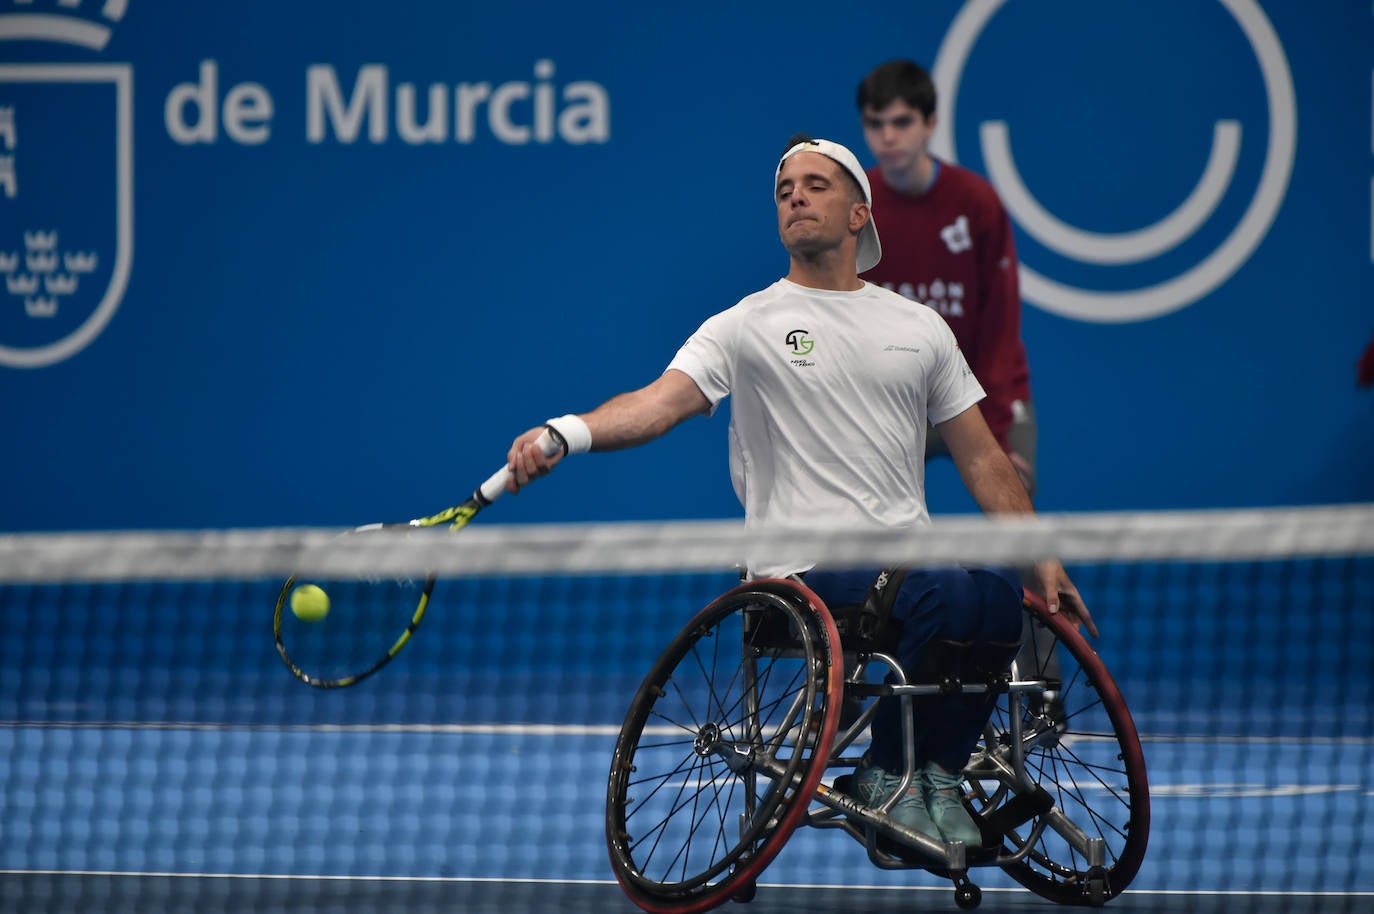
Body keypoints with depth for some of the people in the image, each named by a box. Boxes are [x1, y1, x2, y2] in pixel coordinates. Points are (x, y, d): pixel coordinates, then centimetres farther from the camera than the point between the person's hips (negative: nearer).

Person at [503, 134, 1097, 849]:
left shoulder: (920, 327, 18)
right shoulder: (745, 326, 4)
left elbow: (982, 457, 20)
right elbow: (659, 401, -12)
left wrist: (1042, 559, 10)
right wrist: (563, 433, -32)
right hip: (808, 570, -5)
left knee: (1001, 599, -26)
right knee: (947, 595, -33)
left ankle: (936, 770, -2)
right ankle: (888, 774, -10)